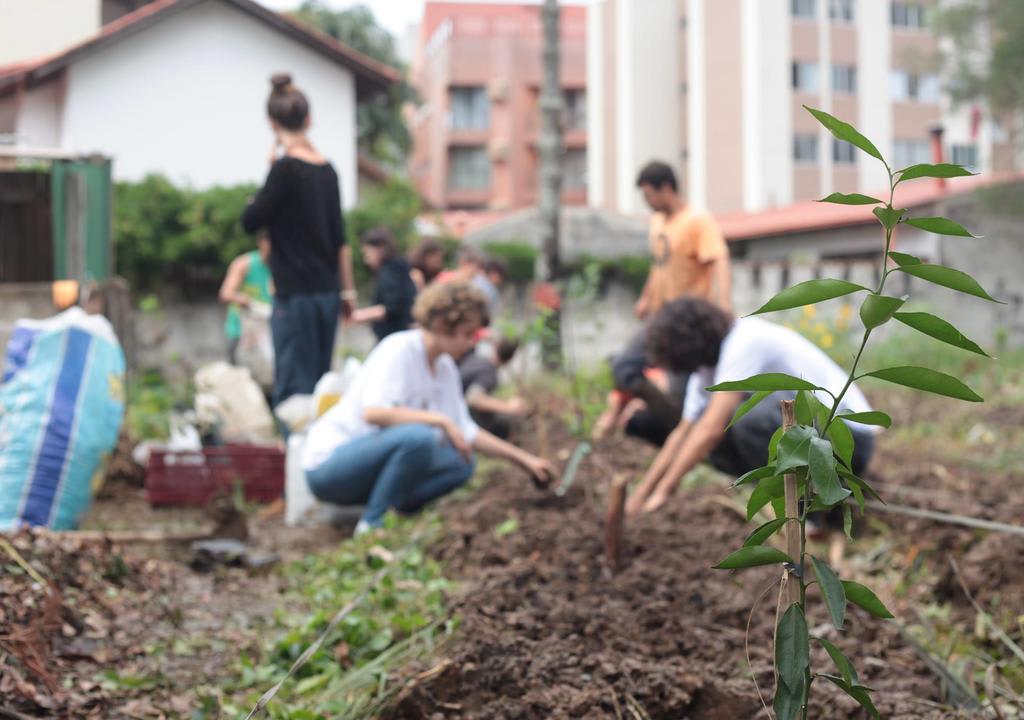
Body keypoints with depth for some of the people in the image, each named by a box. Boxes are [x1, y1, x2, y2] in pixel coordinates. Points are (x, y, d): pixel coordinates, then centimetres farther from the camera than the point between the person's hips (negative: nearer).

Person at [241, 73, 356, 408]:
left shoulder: (285, 169, -12)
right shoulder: (327, 169, 8)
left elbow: (250, 220, -7)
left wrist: (271, 170, -1)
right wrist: (347, 290, 19)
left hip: (295, 293, -7)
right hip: (327, 290, 7)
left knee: (293, 383, -5)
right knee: (320, 378, 14)